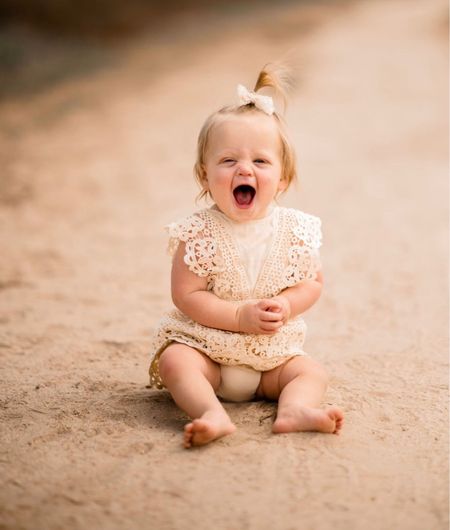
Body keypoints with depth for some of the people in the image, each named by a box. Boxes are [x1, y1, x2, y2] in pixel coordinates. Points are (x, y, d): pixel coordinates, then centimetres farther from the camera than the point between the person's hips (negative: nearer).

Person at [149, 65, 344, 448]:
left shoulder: (296, 230, -5)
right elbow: (186, 295, -14)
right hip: (205, 345, -3)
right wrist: (240, 316, -23)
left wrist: (286, 306, -16)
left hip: (274, 353, 3)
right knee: (174, 362, -28)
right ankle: (213, 414, -46)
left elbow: (314, 283, 5)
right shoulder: (200, 233, -13)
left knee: (312, 371, -13)